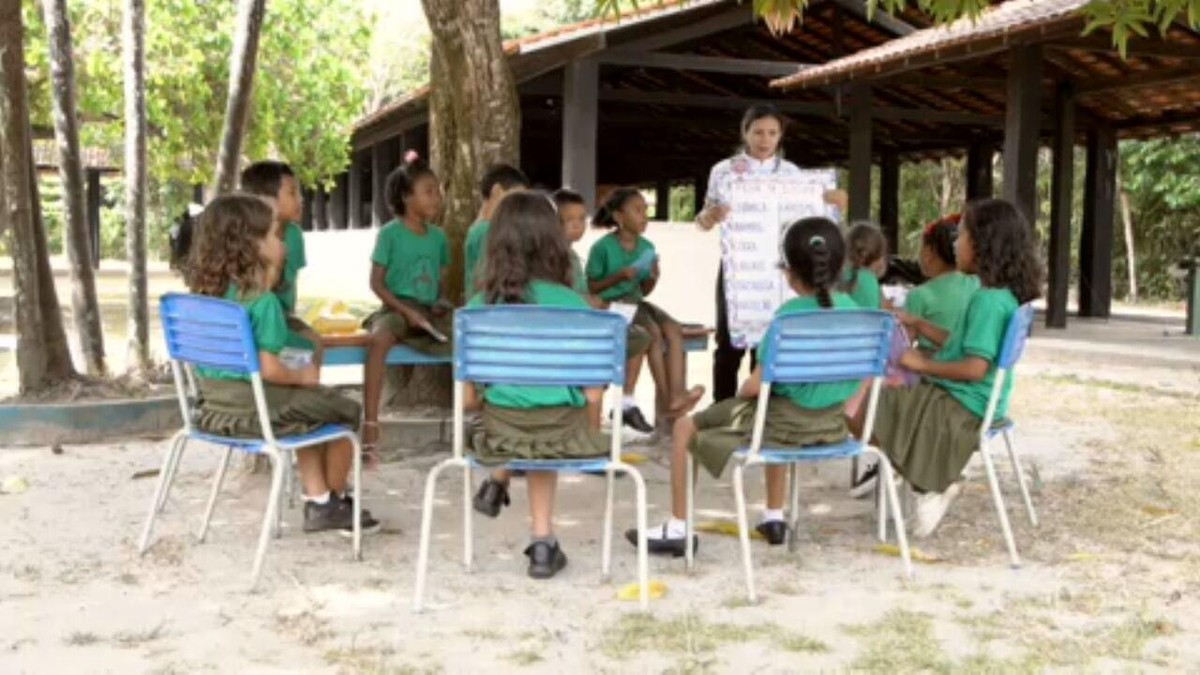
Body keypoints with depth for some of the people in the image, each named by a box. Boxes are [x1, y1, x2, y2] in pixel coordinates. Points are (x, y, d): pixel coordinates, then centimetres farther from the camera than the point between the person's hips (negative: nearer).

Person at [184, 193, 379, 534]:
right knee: (346, 411, 12)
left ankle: (318, 500, 30)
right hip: (252, 408, -9)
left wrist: (269, 280, 11)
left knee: (312, 406, 31)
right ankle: (337, 502, 29)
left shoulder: (205, 292, 4)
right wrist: (303, 376, -6)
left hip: (213, 408, 9)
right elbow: (269, 369, -25)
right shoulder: (263, 301, -21)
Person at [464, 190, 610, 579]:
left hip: (502, 430, 1)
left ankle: (543, 540, 31)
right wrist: (591, 434, 13)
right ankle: (542, 543, 30)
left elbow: (468, 397, -2)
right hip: (565, 430, -1)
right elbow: (593, 393, -7)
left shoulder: (479, 307, -5)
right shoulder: (573, 305, -8)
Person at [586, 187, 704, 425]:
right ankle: (666, 399, -24)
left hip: (635, 302, 6)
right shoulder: (603, 247, -8)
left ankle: (676, 393, -32)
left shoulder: (646, 247, 10)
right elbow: (589, 288, -7)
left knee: (674, 329, -21)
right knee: (654, 332, -28)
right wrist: (617, 277, -18)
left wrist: (653, 278, -5)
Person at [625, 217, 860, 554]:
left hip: (788, 423, -7)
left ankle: (677, 529, 13)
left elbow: (756, 385, -20)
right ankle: (774, 518, 43)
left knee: (685, 427, 10)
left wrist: (738, 395, 1)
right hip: (831, 425, 7)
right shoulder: (850, 308, -3)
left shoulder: (790, 314, -21)